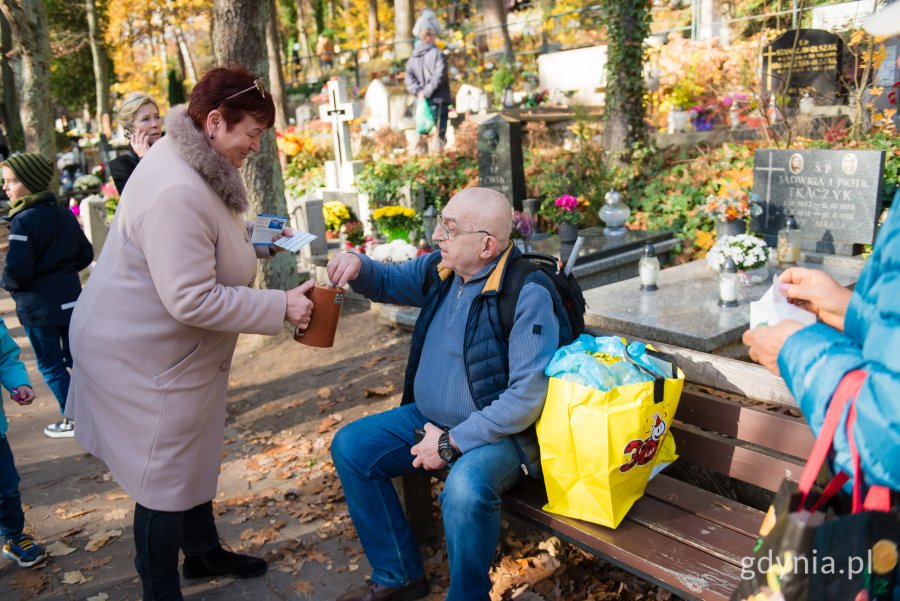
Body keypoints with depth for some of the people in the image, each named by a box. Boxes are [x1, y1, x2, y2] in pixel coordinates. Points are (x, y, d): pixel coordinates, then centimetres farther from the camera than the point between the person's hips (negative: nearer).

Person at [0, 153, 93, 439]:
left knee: (50, 365, 8)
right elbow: (85, 254, 9)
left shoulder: (23, 220, -18)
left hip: (38, 306, -7)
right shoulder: (64, 214, 4)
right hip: (70, 299, 7)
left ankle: (73, 419, 16)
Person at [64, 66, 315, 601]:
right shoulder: (176, 192, -30)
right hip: (143, 356, -11)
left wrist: (255, 240, 6)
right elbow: (193, 300, -32)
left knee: (193, 454, 24)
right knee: (165, 479, 5)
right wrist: (281, 307, -27)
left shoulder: (193, 164, 3)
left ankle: (204, 552, 45)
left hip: (174, 349, 11)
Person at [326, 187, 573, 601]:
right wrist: (357, 266, -6)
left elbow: (529, 395, -27)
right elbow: (388, 282, 18)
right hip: (429, 418, 8)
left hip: (498, 432, -8)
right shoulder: (440, 269, -1)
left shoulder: (528, 294, -23)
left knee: (465, 488, -36)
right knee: (350, 447, 1)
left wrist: (452, 442, -23)